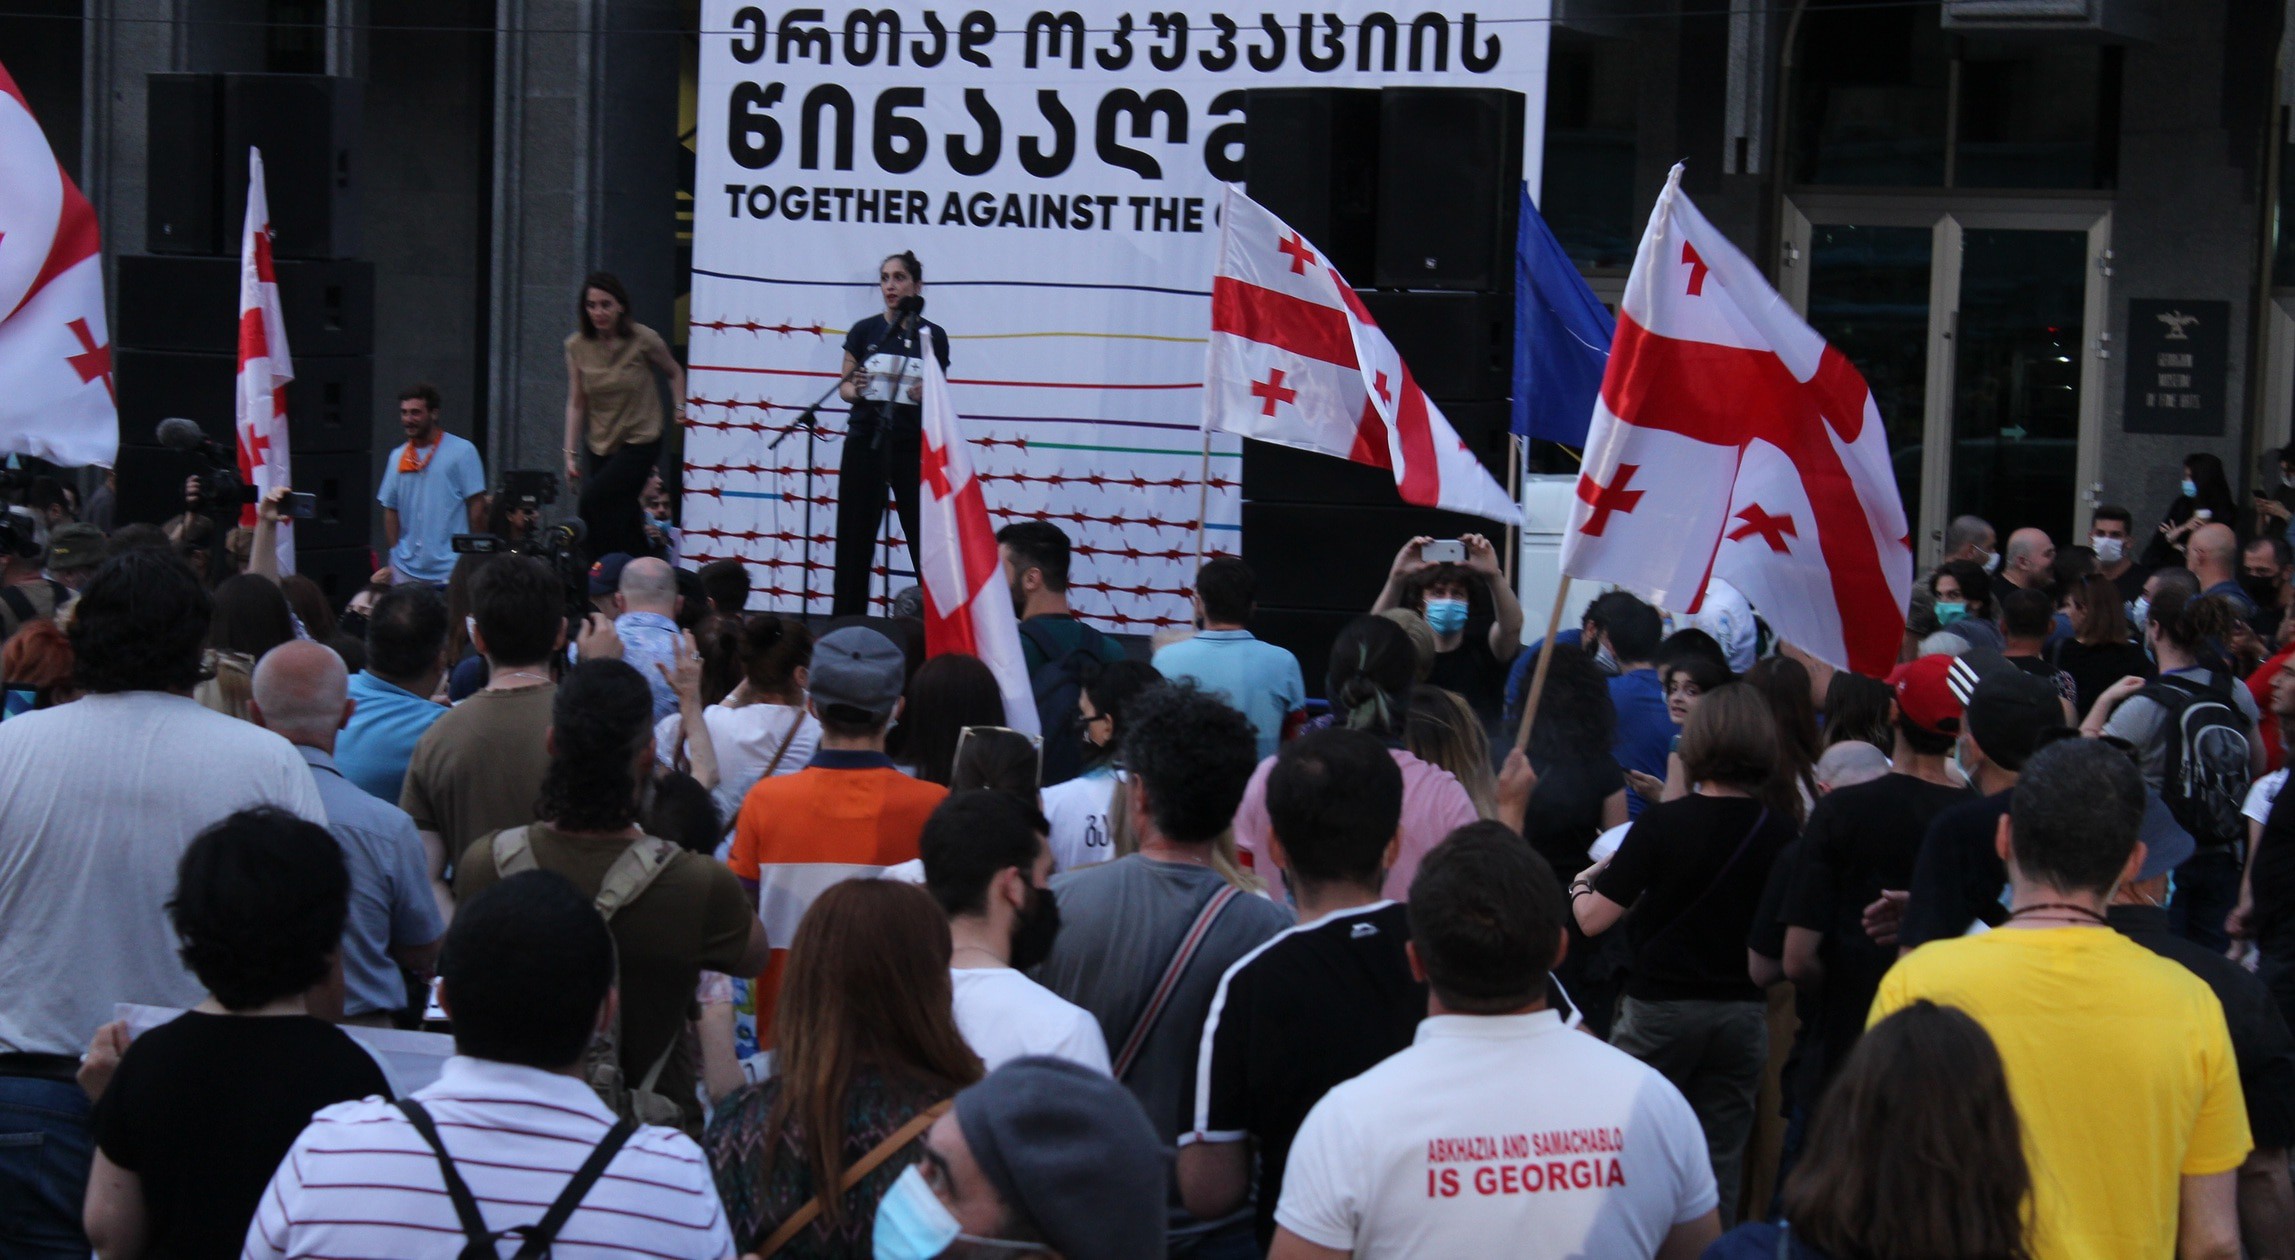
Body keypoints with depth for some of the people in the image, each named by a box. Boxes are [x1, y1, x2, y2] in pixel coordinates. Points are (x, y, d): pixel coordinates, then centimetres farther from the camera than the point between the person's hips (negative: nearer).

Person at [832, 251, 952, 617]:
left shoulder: (932, 335, 5)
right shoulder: (864, 330, 5)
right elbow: (843, 387, 8)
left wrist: (928, 395, -12)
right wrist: (854, 390, -15)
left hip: (913, 447, -1)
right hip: (865, 442, 1)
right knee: (856, 540, 2)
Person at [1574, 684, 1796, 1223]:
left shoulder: (1662, 825, -14)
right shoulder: (1779, 834, -4)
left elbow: (1592, 920, -12)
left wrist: (1581, 883, 8)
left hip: (1659, 1008, -3)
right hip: (1743, 1012, 3)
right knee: (1720, 1165, 8)